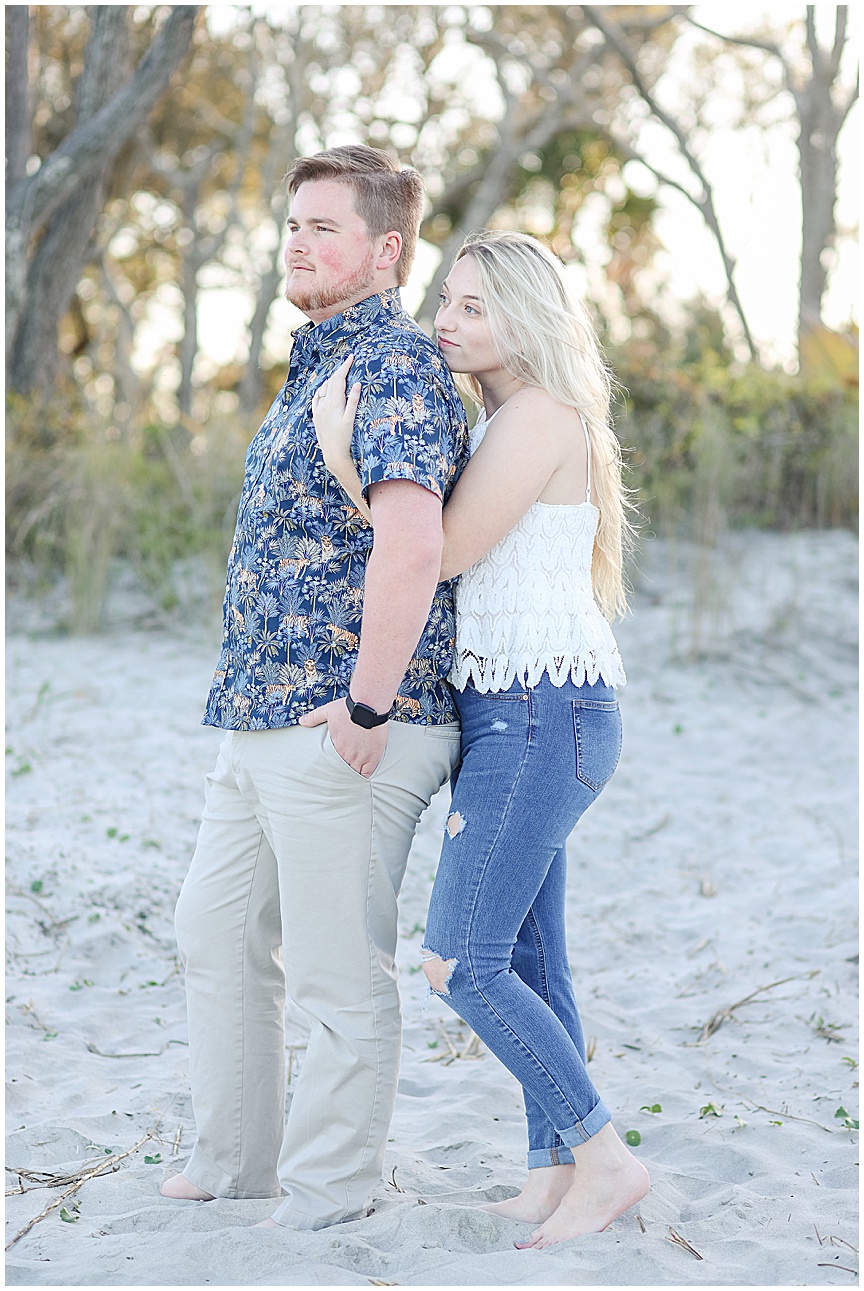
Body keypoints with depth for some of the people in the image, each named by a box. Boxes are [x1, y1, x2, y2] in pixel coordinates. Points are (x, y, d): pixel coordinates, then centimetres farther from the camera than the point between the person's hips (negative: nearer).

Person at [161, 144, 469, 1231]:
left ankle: (325, 1197, 15)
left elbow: (412, 543, -29)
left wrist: (369, 703, -26)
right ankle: (235, 1160, 33)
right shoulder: (316, 367, 18)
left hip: (345, 732, -11)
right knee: (217, 932, 19)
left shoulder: (396, 365, -14)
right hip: (262, 722, 11)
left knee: (339, 972, 1)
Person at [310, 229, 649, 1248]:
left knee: (460, 965, -10)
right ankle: (556, 1175, 17)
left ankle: (606, 1158, 0)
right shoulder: (502, 423, 17)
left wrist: (339, 460, -18)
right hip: (512, 714, 10)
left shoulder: (537, 415, -14)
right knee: (523, 961, 11)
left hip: (542, 715, -10)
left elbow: (444, 553, -17)